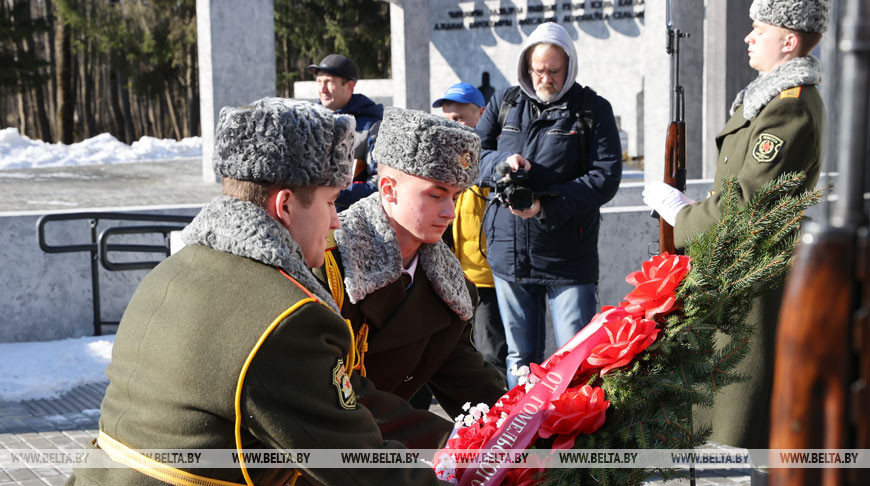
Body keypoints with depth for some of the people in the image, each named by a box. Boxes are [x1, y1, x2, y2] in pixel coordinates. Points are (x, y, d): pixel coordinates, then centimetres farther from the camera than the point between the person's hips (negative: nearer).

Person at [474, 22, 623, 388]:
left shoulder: (593, 110, -1)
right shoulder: (505, 103, 10)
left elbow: (606, 177, -9)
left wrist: (546, 206, -20)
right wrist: (500, 162, -13)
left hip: (568, 259, -3)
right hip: (509, 253, 4)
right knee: (520, 357, 14)